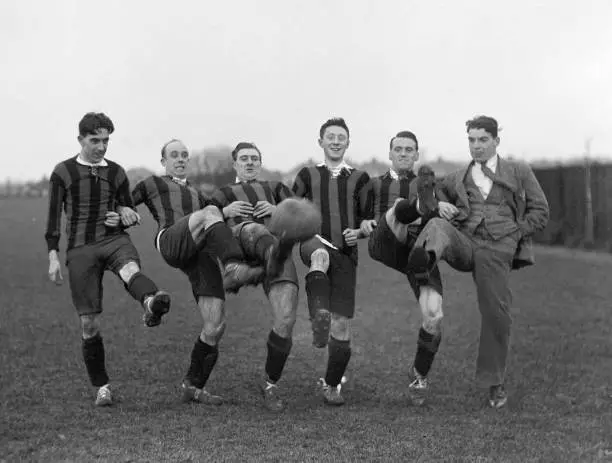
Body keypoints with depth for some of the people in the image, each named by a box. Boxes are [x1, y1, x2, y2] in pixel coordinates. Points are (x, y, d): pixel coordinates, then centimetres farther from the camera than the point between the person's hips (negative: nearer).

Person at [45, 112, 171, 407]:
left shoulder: (116, 172, 14)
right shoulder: (63, 172, 7)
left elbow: (131, 213, 22)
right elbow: (53, 217, 7)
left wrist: (123, 217, -2)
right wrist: (53, 257, -1)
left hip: (114, 239, 1)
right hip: (80, 248, -1)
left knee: (130, 269, -37)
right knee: (88, 323, -2)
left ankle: (151, 305, -70)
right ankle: (101, 387, 11)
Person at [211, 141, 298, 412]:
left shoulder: (276, 188, 38)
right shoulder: (224, 194, 37)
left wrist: (277, 209, 2)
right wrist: (225, 212, 4)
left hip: (279, 240, 1)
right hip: (239, 244, -1)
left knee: (286, 318, -18)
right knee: (254, 229, -42)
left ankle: (270, 384, 2)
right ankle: (276, 256, -80)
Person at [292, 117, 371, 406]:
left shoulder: (359, 178, 15)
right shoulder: (307, 175, 15)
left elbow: (370, 220, 16)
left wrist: (358, 232, -5)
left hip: (345, 252, 1)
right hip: (313, 243, -1)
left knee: (342, 325, -4)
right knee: (320, 255, -41)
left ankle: (332, 385, 15)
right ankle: (319, 318, -59)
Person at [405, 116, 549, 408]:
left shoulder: (519, 172, 15)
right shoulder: (457, 179, 22)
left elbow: (540, 211, 12)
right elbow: (439, 192, 39)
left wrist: (513, 234, -1)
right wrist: (442, 208, 15)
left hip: (496, 250, -2)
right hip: (463, 242, 2)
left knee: (496, 315, -5)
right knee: (437, 226, -30)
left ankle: (495, 383, 13)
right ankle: (424, 262, -65)